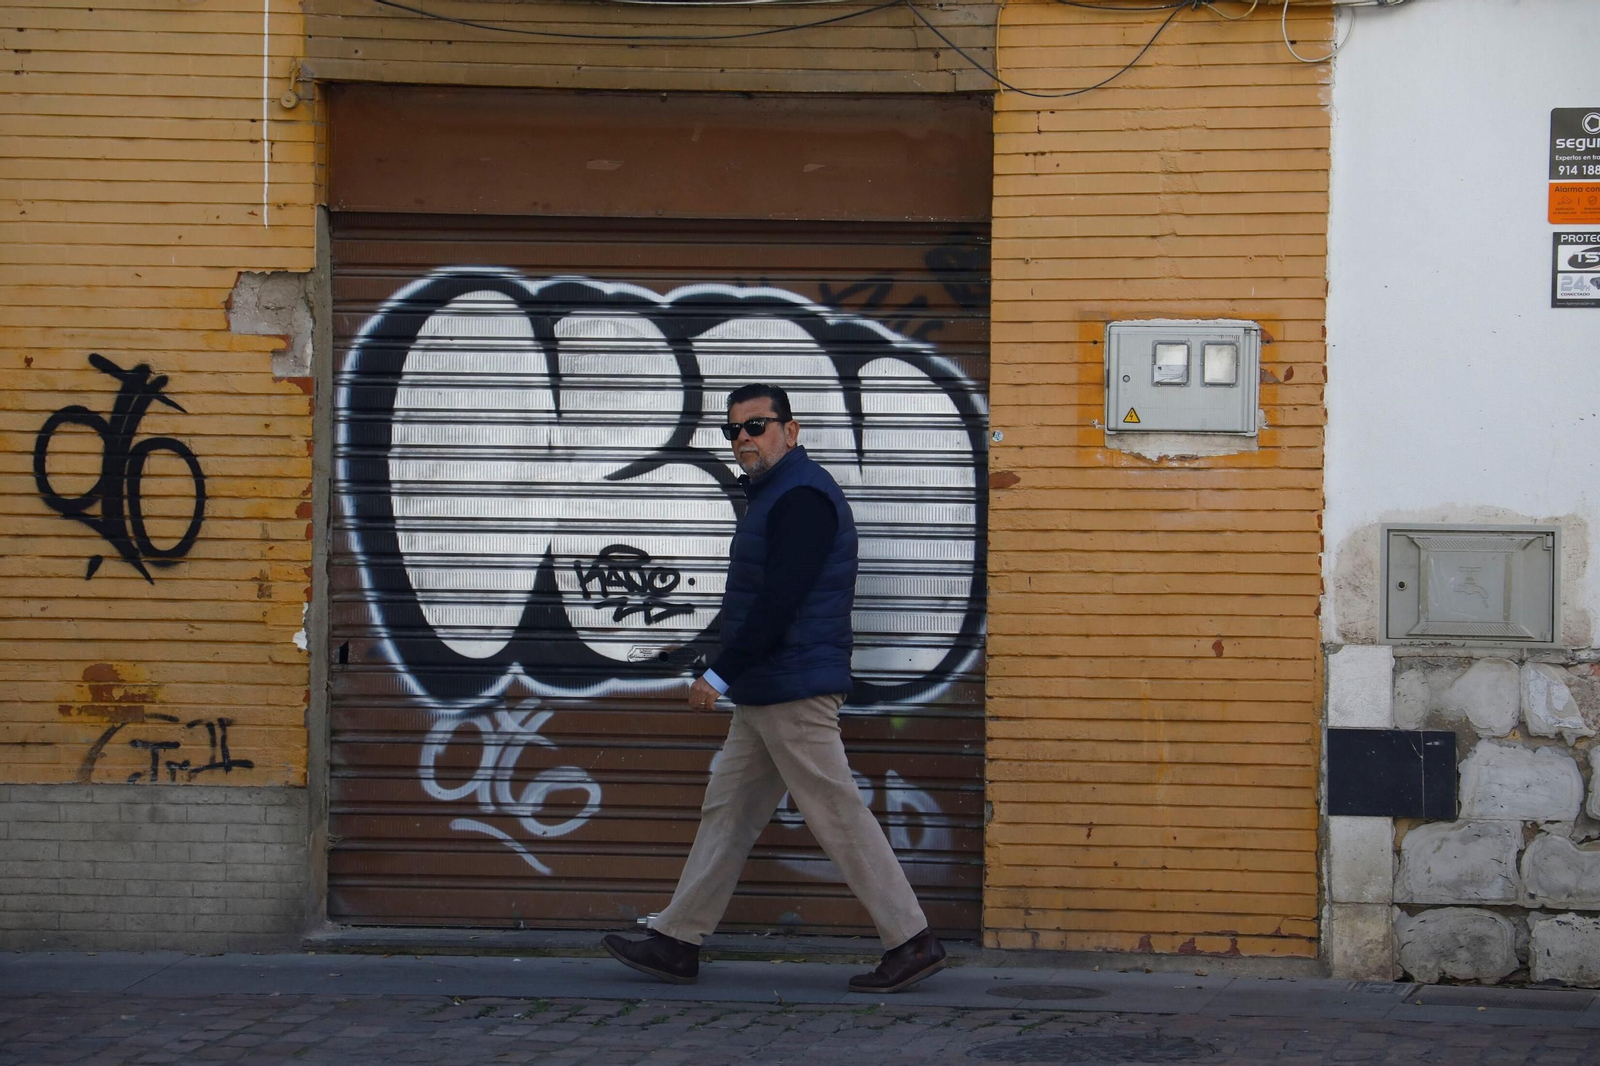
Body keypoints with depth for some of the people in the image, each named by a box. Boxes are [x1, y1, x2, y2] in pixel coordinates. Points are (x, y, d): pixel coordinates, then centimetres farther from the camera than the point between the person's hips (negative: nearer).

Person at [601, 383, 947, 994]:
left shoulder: (801, 497, -15)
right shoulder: (773, 494, 18)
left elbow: (778, 604, -22)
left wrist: (720, 674, -19)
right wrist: (733, 677, 19)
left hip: (795, 693, -11)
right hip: (763, 695, 11)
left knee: (839, 815, -8)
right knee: (726, 811, 11)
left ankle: (911, 942, -3)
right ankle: (676, 944, 15)